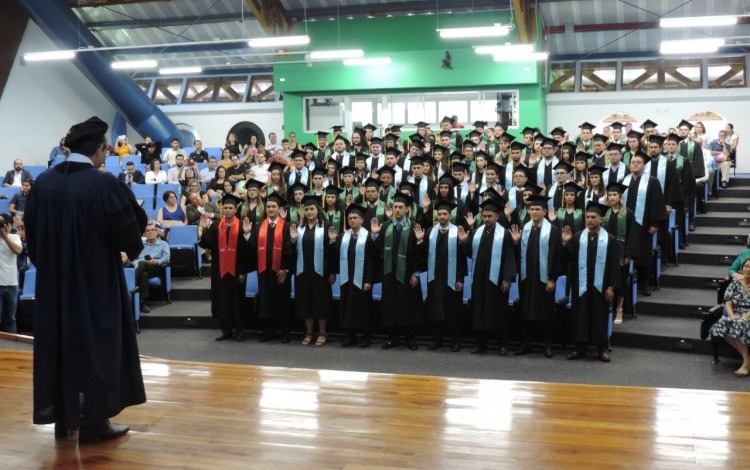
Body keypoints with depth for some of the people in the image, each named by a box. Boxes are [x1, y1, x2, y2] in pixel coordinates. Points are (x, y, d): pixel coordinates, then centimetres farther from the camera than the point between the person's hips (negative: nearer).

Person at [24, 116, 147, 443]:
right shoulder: (104, 184, -19)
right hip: (96, 279, -5)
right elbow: (129, 232, -13)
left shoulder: (43, 182, -1)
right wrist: (131, 246, 10)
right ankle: (93, 422, 9)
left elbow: (31, 234, 8)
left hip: (53, 279, 6)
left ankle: (63, 418, 23)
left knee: (59, 341, 14)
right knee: (96, 345, 4)